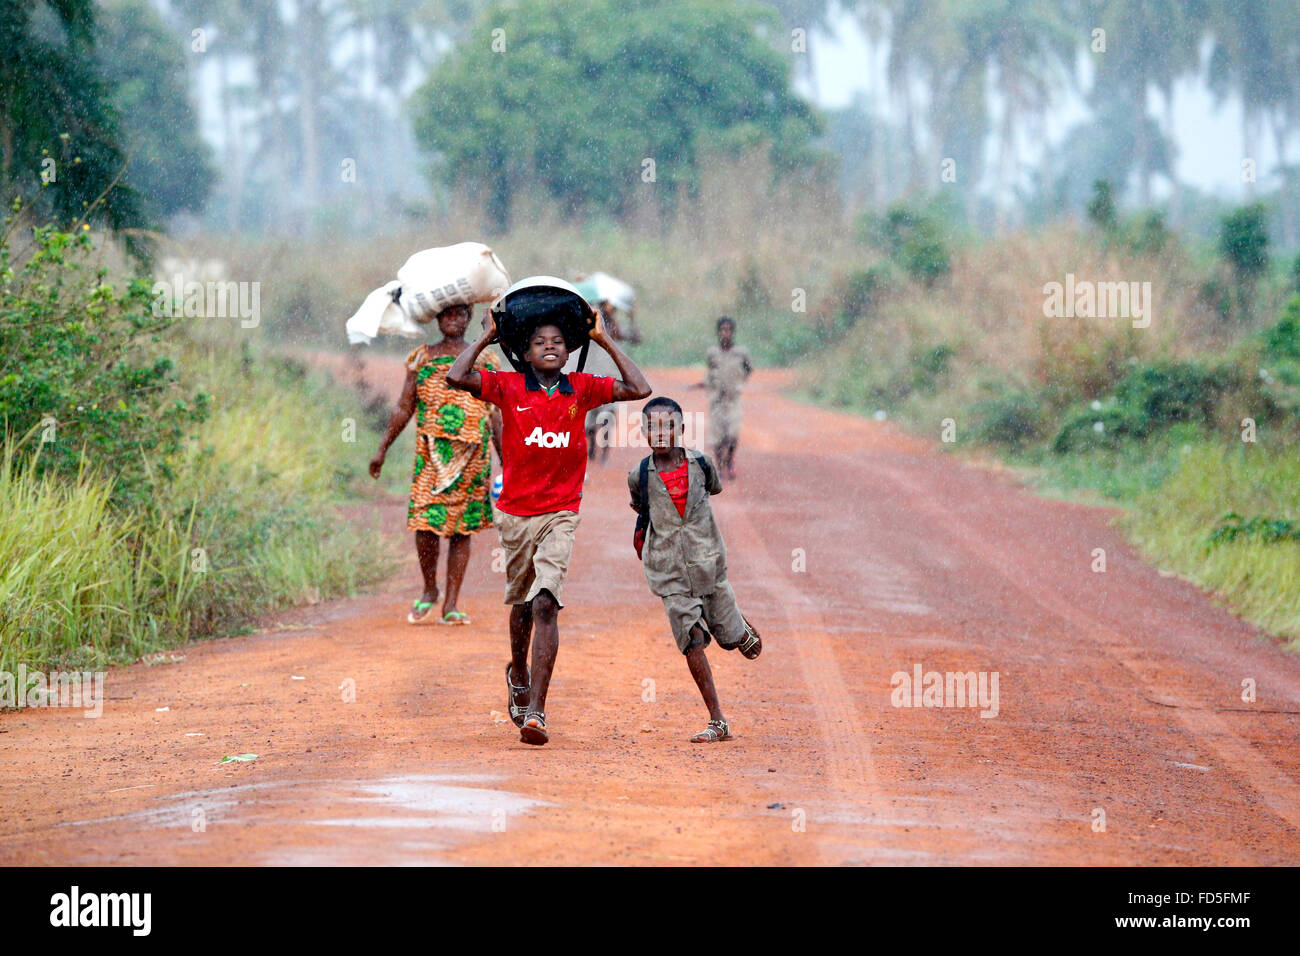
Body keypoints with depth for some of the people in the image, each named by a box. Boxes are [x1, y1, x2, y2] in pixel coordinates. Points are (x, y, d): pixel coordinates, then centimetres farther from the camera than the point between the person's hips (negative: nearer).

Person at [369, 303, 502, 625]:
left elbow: (495, 416, 12)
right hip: (432, 451, -1)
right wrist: (383, 448, 6)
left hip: (472, 452, 1)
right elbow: (404, 408, 11)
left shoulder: (483, 361, 10)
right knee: (426, 521, -11)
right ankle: (429, 591, 12)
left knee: (462, 528, 0)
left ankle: (450, 605, 5)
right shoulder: (422, 357, 10)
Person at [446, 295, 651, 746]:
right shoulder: (509, 387, -2)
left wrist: (605, 341, 1)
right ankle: (518, 674, 48)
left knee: (545, 603, -16)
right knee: (522, 602, 17)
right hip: (516, 511, 1)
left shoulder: (581, 389, 3)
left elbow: (639, 389, -1)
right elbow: (455, 377, -15)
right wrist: (485, 338, -4)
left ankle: (535, 711, -21)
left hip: (561, 514, -1)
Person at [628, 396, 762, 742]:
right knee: (692, 640, -10)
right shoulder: (639, 476, -3)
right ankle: (717, 721, -7)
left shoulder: (700, 464, -2)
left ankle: (743, 628, 46)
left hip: (707, 561, 1)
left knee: (729, 636, 6)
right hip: (669, 571, -1)